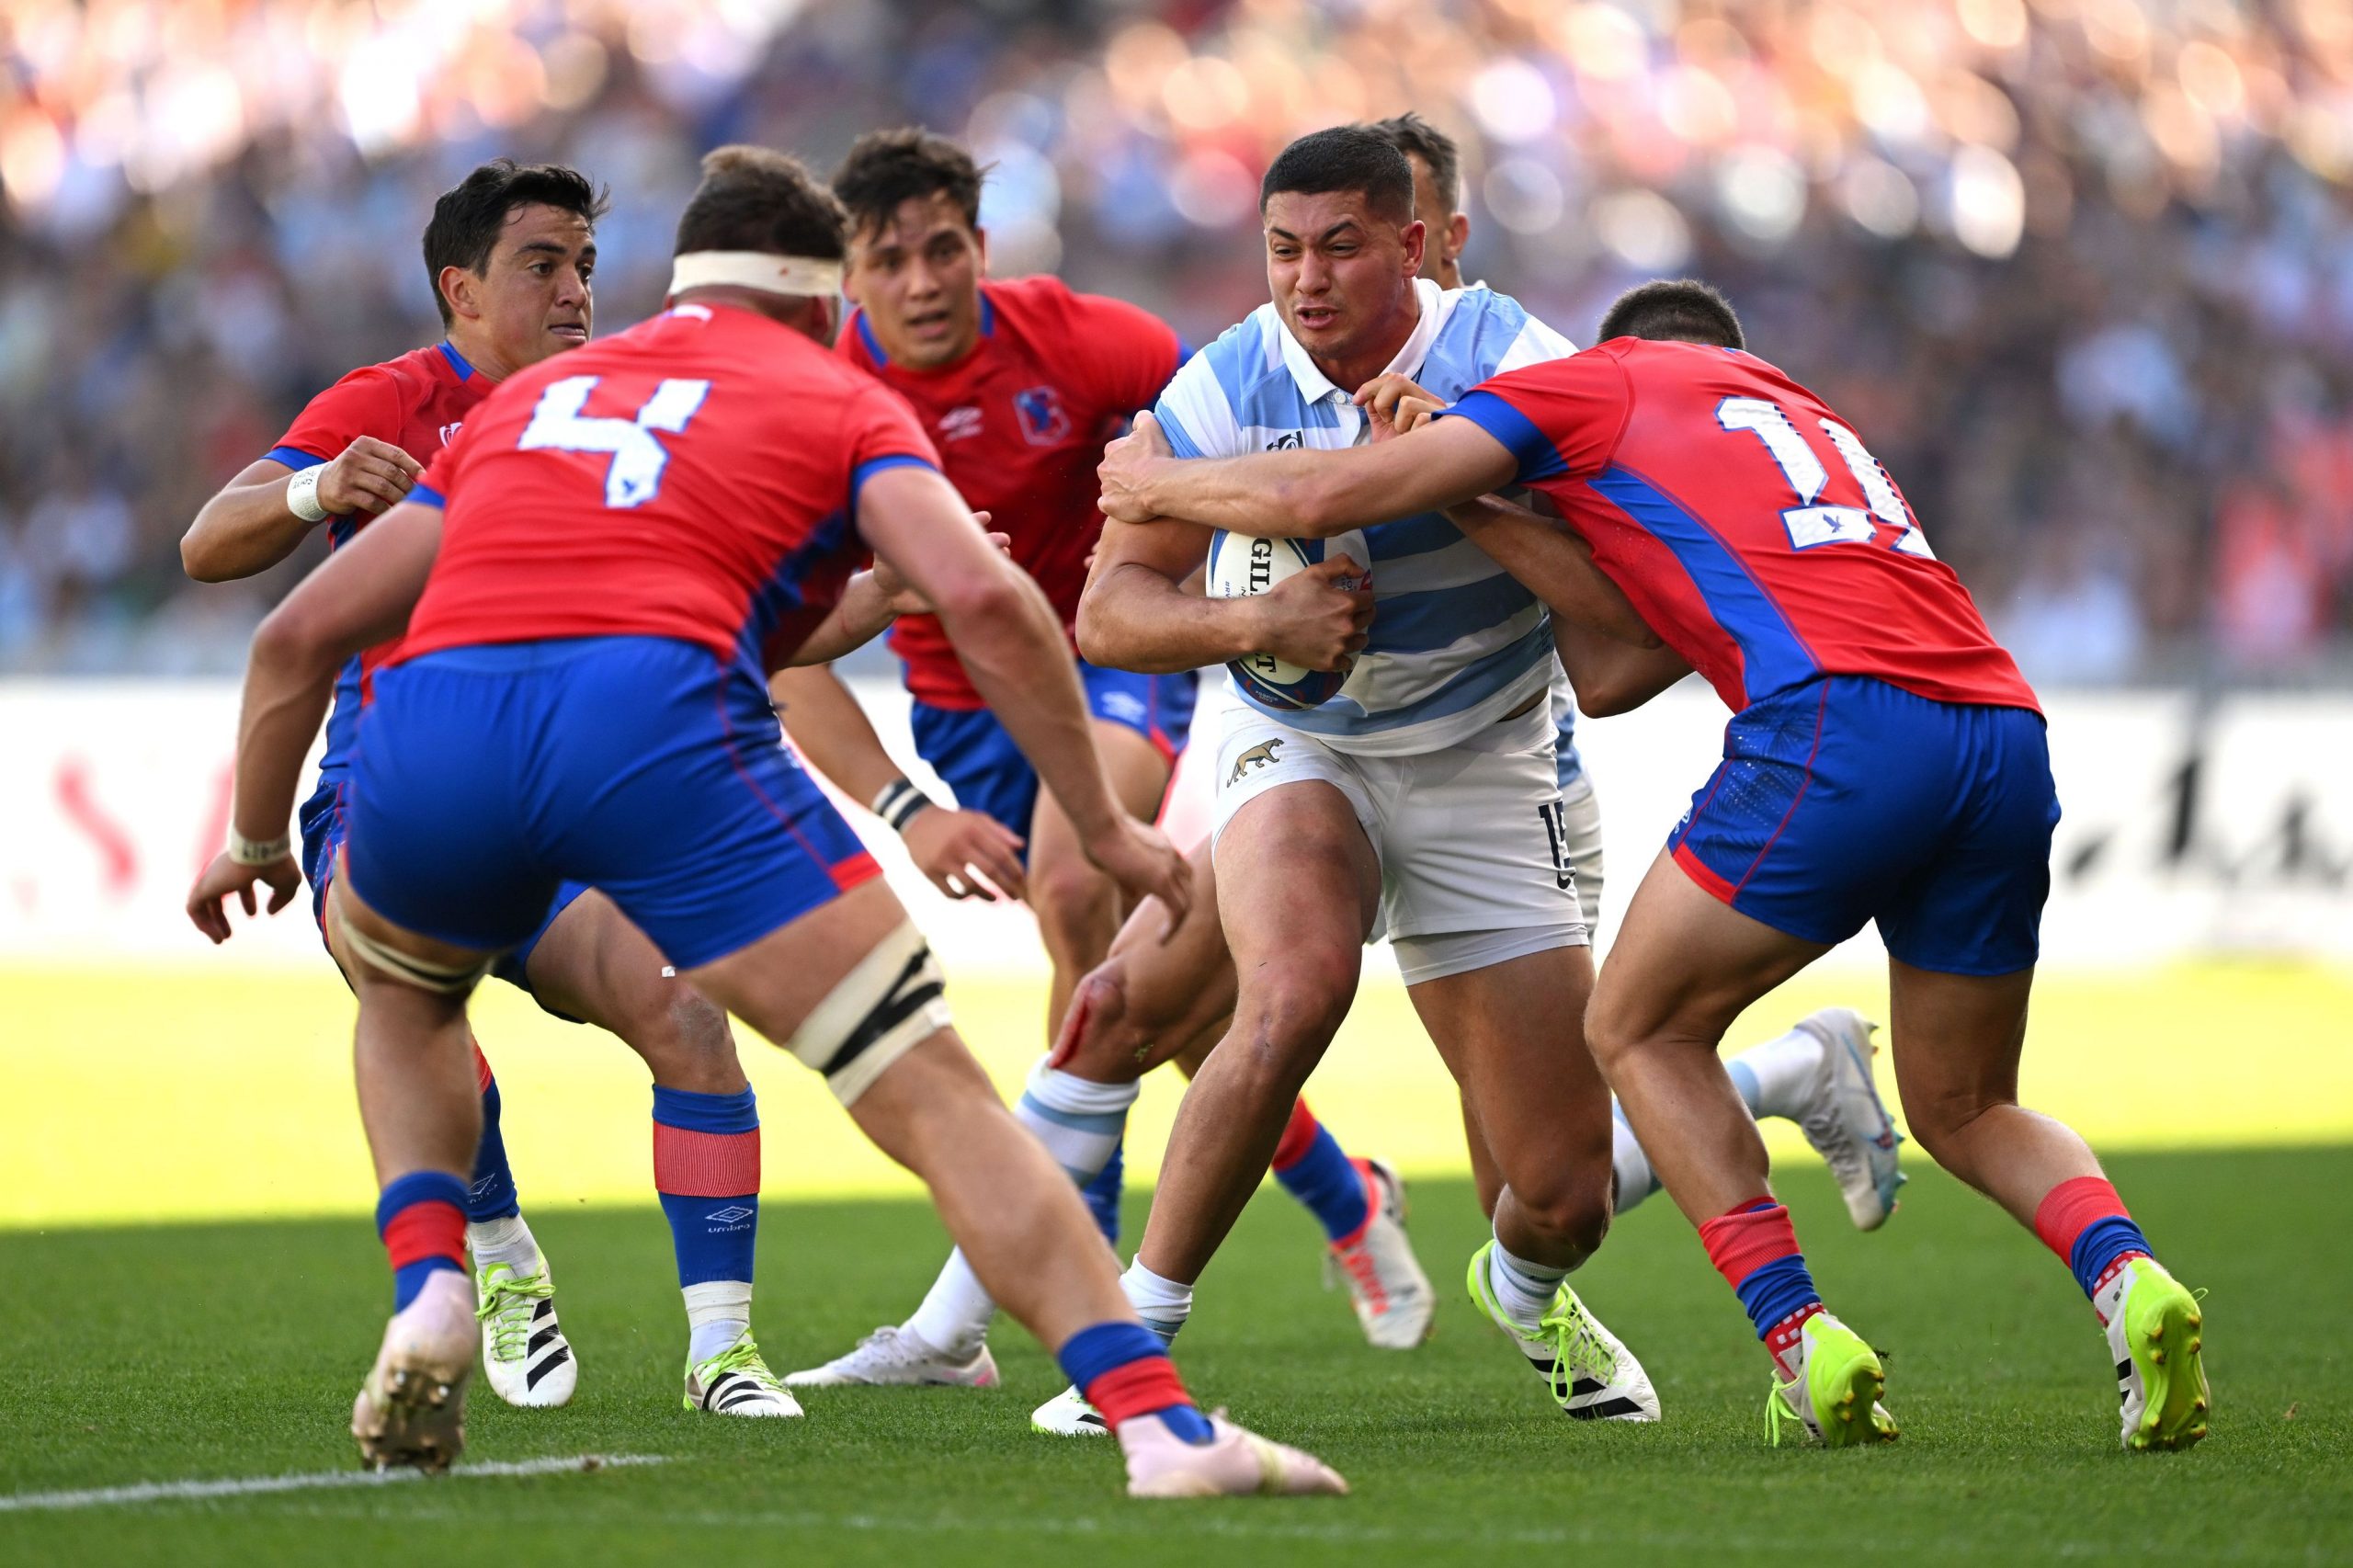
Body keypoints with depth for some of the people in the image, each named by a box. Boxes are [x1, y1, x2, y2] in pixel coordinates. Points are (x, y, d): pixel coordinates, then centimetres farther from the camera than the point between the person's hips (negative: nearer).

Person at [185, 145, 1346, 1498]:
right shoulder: (841, 402, 22)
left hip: (427, 730, 4)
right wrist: (1105, 828, 8)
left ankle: (429, 1296, 17)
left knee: (399, 980, 38)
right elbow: (983, 598, 2)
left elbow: (301, 634, 34)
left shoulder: (528, 398, 34)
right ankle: (1164, 1424, -12)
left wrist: (255, 844, 47)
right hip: (657, 719, -4)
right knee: (936, 1094, 0)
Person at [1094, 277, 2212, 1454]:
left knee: (1642, 1032, 16)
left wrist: (1155, 482, 33)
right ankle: (2127, 1276, -7)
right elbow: (1641, 617, 26)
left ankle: (1802, 1342, 1)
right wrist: (1459, 497, 29)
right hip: (2004, 730, 6)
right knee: (1963, 1111, 22)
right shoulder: (1812, 420, 36)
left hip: (1841, 719, -6)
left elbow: (1319, 498, 16)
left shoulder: (1605, 382, 19)